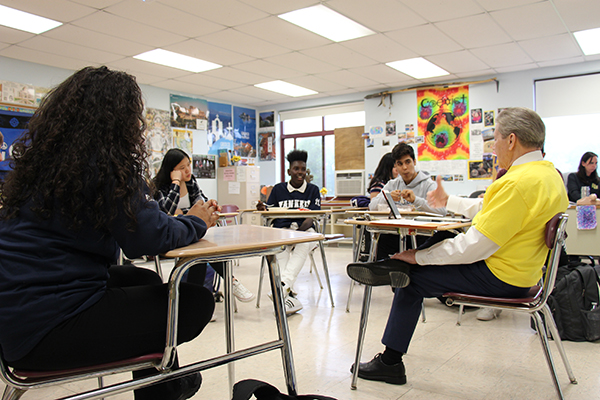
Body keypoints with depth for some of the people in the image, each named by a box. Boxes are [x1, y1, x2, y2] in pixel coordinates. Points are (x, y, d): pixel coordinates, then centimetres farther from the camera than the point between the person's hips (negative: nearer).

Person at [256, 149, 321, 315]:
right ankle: (288, 295, -43)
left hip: (305, 231, -1)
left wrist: (300, 229, -23)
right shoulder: (278, 189, 16)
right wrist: (263, 209, -11)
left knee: (303, 244, -37)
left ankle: (283, 287, -48)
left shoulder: (313, 190, 12)